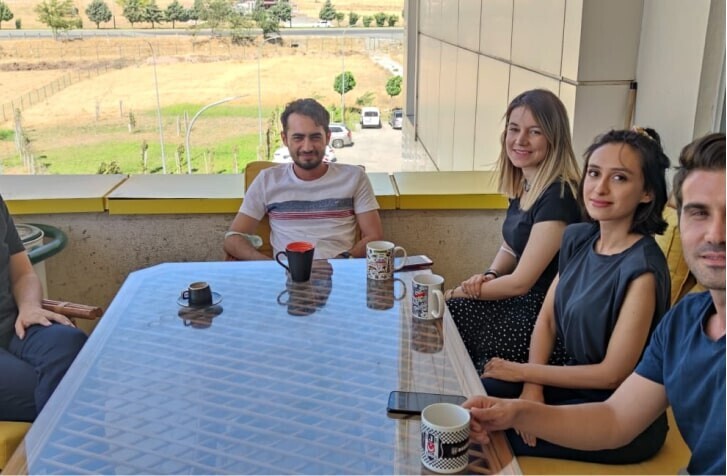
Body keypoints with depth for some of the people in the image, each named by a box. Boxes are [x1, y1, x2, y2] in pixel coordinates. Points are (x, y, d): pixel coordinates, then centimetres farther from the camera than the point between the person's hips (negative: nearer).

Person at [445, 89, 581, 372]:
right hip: (517, 299, 8)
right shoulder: (523, 185, 4)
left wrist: (456, 294, -8)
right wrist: (489, 276, -3)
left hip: (541, 314, -8)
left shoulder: (558, 196, -22)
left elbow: (521, 282, -20)